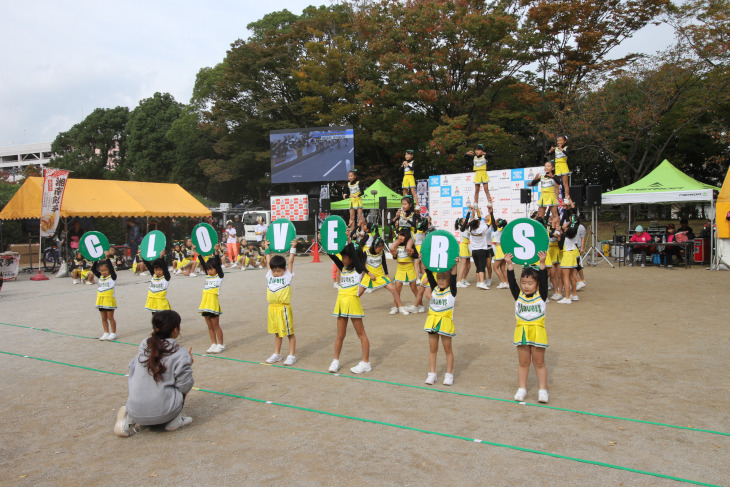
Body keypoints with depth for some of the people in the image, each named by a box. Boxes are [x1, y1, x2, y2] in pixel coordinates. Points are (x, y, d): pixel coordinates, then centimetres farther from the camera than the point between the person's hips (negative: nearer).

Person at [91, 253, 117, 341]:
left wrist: (107, 258, -27)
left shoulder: (112, 277, -8)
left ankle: (113, 333, 9)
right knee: (104, 318, 12)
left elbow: (111, 268, -23)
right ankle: (106, 333, 20)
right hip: (101, 300, 6)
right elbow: (93, 269, 8)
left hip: (109, 300, -6)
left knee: (110, 317, 0)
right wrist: (96, 260, -2)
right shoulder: (100, 277, 10)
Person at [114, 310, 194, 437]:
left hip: (136, 412, 3)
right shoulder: (181, 355, -10)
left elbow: (132, 372, 13)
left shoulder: (143, 345, 2)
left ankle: (128, 419, 9)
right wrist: (189, 365, 9)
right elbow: (184, 387, -5)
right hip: (163, 414, -3)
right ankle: (175, 419, 10)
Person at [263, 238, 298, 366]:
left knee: (289, 332, 3)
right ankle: (277, 354, 26)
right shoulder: (270, 275, 7)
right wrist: (267, 248, 19)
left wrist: (293, 247, -4)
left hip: (284, 308, -5)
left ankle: (292, 356, 10)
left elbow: (291, 261, -6)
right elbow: (268, 262, 16)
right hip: (272, 307, 5)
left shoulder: (287, 275, -4)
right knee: (277, 332, 16)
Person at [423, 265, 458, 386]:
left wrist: (455, 265, -32)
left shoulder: (451, 290, -3)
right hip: (432, 320, 4)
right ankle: (432, 374, 20)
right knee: (432, 349, 10)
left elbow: (453, 277, -18)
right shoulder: (434, 288, 6)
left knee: (447, 349, 8)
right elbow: (429, 275, -3)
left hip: (445, 321, -4)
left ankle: (449, 374, 18)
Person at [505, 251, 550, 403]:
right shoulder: (518, 296, 1)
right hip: (522, 331, 2)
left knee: (539, 362, 8)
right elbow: (512, 282, -9)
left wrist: (542, 263, -28)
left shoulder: (541, 295, -3)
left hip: (537, 331, -2)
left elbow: (544, 280, -16)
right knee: (523, 362, 11)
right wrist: (509, 265, -19)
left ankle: (542, 390, 16)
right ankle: (522, 389, 20)